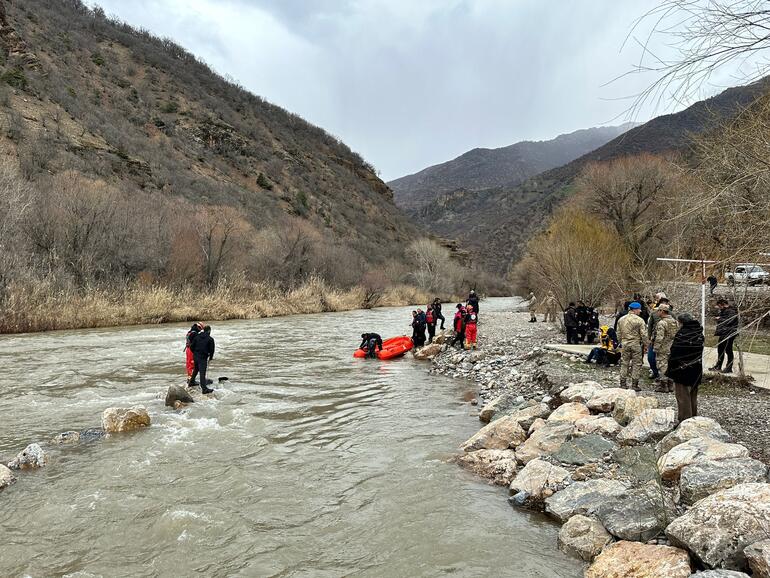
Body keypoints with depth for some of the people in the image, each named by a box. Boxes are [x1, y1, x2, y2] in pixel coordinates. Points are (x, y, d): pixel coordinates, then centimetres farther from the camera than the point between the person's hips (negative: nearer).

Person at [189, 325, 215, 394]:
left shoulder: (197, 337, 7)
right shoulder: (210, 339, -7)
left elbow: (192, 346, 8)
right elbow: (211, 350, -5)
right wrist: (210, 357, 10)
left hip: (195, 356, 6)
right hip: (203, 357, -6)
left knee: (196, 369, 27)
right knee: (202, 373, -9)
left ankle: (192, 381, 44)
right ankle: (204, 388, -12)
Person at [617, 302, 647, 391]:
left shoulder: (621, 319, 6)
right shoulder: (639, 320, -11)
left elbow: (619, 333, 11)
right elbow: (643, 334, -10)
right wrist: (645, 344, 0)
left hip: (624, 344, 5)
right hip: (636, 344, -5)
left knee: (624, 363, 11)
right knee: (636, 364, 4)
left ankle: (623, 384, 14)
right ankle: (635, 385, 5)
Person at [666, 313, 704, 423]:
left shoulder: (682, 334, -19)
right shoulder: (699, 334, 4)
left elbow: (674, 354, -18)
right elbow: (700, 353, 11)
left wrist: (670, 370, -9)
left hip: (683, 371, -7)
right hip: (696, 371, 7)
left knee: (683, 397, 1)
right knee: (693, 396, 18)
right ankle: (693, 419, 28)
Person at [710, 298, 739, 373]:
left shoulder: (732, 311, -13)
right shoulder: (723, 311, 17)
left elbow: (728, 321, -23)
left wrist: (720, 319, -10)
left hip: (729, 334, -10)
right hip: (723, 334, 10)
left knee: (728, 350, -4)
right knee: (720, 349, 14)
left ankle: (729, 368, 3)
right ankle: (718, 367, 23)